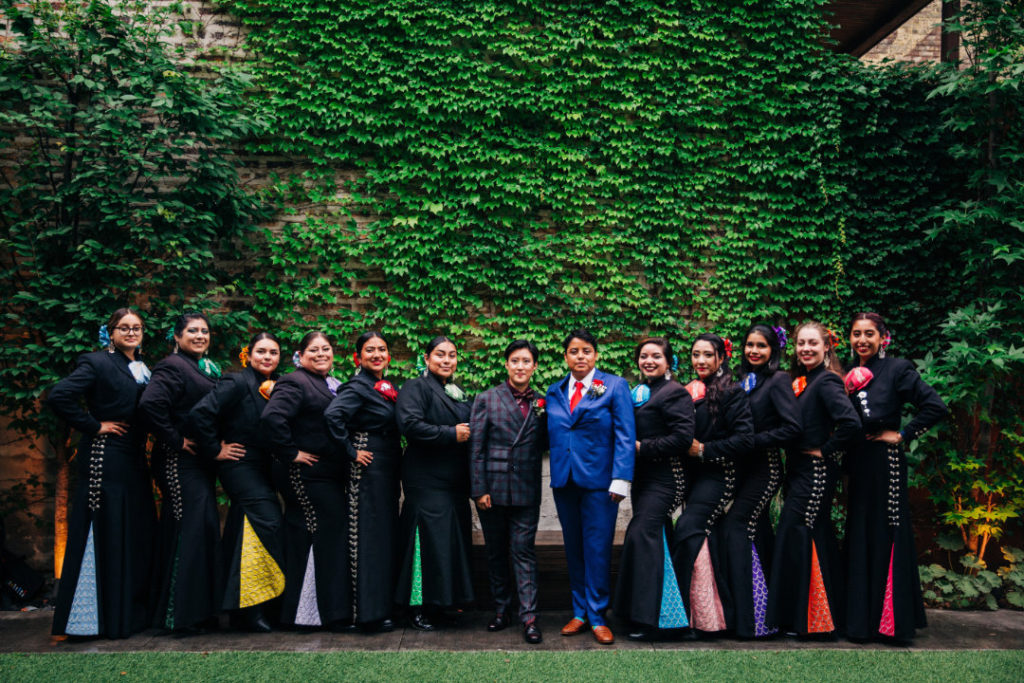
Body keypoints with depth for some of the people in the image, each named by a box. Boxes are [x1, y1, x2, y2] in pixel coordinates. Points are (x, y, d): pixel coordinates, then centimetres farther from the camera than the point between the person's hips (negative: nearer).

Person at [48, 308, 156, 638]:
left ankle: (132, 612, 20)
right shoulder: (97, 363, -6)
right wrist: (93, 426, -14)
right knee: (104, 537, -2)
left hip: (135, 462, 7)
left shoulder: (143, 368, 15)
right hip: (104, 460, -7)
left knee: (138, 535, 10)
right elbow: (58, 397, -18)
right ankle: (101, 618, 8)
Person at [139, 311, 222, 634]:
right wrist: (175, 440, -19)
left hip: (202, 462, 9)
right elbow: (149, 404, -26)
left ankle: (200, 609, 21)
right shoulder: (172, 367, -10)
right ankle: (178, 615, 1)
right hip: (181, 463, -9)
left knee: (205, 531, 11)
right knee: (188, 532, -8)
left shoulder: (207, 369, 17)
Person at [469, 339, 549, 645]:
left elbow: (543, 445, 10)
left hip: (526, 490, 0)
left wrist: (543, 416, -6)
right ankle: (501, 610, 23)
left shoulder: (541, 403, 7)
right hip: (493, 488, 0)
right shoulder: (487, 400, 1)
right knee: (496, 552, 10)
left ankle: (529, 617, 1)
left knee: (524, 551, -2)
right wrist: (479, 489, -7)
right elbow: (476, 448, -2)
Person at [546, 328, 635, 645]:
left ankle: (597, 616, 12)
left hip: (598, 481, -4)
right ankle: (579, 612, 23)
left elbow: (625, 435, -5)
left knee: (597, 549, -1)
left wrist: (621, 478, -12)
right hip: (564, 481, 4)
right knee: (573, 548, 11)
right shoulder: (554, 392, 12)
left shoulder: (615, 386, 0)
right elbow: (551, 434, 15)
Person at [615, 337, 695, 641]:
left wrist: (642, 447, -16)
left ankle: (647, 618, -10)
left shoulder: (674, 393, -9)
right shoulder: (640, 392, 18)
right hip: (643, 477, 9)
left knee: (642, 533, -15)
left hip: (663, 478, -9)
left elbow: (682, 437, -17)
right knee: (657, 538, 12)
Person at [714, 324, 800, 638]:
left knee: (734, 527, -12)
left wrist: (753, 441, -17)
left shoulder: (777, 381, -9)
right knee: (757, 535, 11)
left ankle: (744, 613, -4)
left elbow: (792, 428, -19)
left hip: (765, 468, -7)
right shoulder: (744, 381, 13)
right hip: (744, 468, 7)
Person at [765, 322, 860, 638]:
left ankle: (806, 620, 4)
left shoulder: (826, 381, -13)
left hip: (816, 472, -9)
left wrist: (825, 451, -17)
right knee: (817, 538, 13)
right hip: (800, 471, 9)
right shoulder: (802, 382, 14)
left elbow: (851, 423, -26)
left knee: (795, 537, -7)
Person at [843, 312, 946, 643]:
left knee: (886, 537, -1)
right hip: (857, 467, 6)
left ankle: (892, 622, 8)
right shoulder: (848, 374, 11)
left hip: (885, 466, -6)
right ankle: (862, 618, 21)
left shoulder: (897, 369, -6)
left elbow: (935, 407, -13)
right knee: (859, 538, 10)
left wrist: (903, 434, -10)